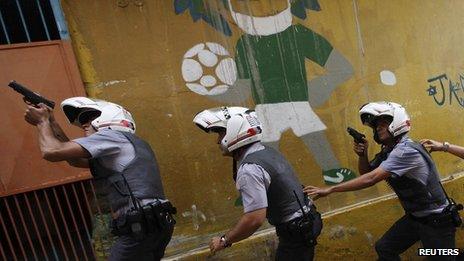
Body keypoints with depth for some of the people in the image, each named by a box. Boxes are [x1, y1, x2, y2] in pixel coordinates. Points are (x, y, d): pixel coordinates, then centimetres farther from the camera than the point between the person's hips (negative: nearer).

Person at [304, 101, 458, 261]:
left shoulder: (406, 151, -27)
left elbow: (371, 179, -34)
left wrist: (329, 190, -35)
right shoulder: (388, 152, 1)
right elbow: (366, 173, 9)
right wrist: (362, 155, -13)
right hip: (414, 217, 8)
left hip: (436, 220, -8)